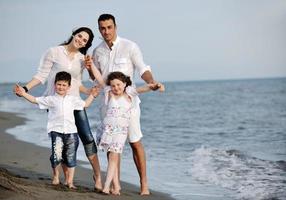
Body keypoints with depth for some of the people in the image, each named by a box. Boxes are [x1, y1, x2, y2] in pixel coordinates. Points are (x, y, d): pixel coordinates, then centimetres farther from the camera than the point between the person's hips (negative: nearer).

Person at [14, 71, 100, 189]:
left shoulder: (73, 99, 12)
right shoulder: (51, 99, 4)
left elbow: (85, 104, 27)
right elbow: (35, 100, 2)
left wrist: (92, 95, 23)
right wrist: (24, 94, -7)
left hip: (71, 131, 3)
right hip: (56, 131, -3)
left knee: (70, 157, 5)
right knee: (57, 155, -15)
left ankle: (69, 180, 15)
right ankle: (56, 175, 9)